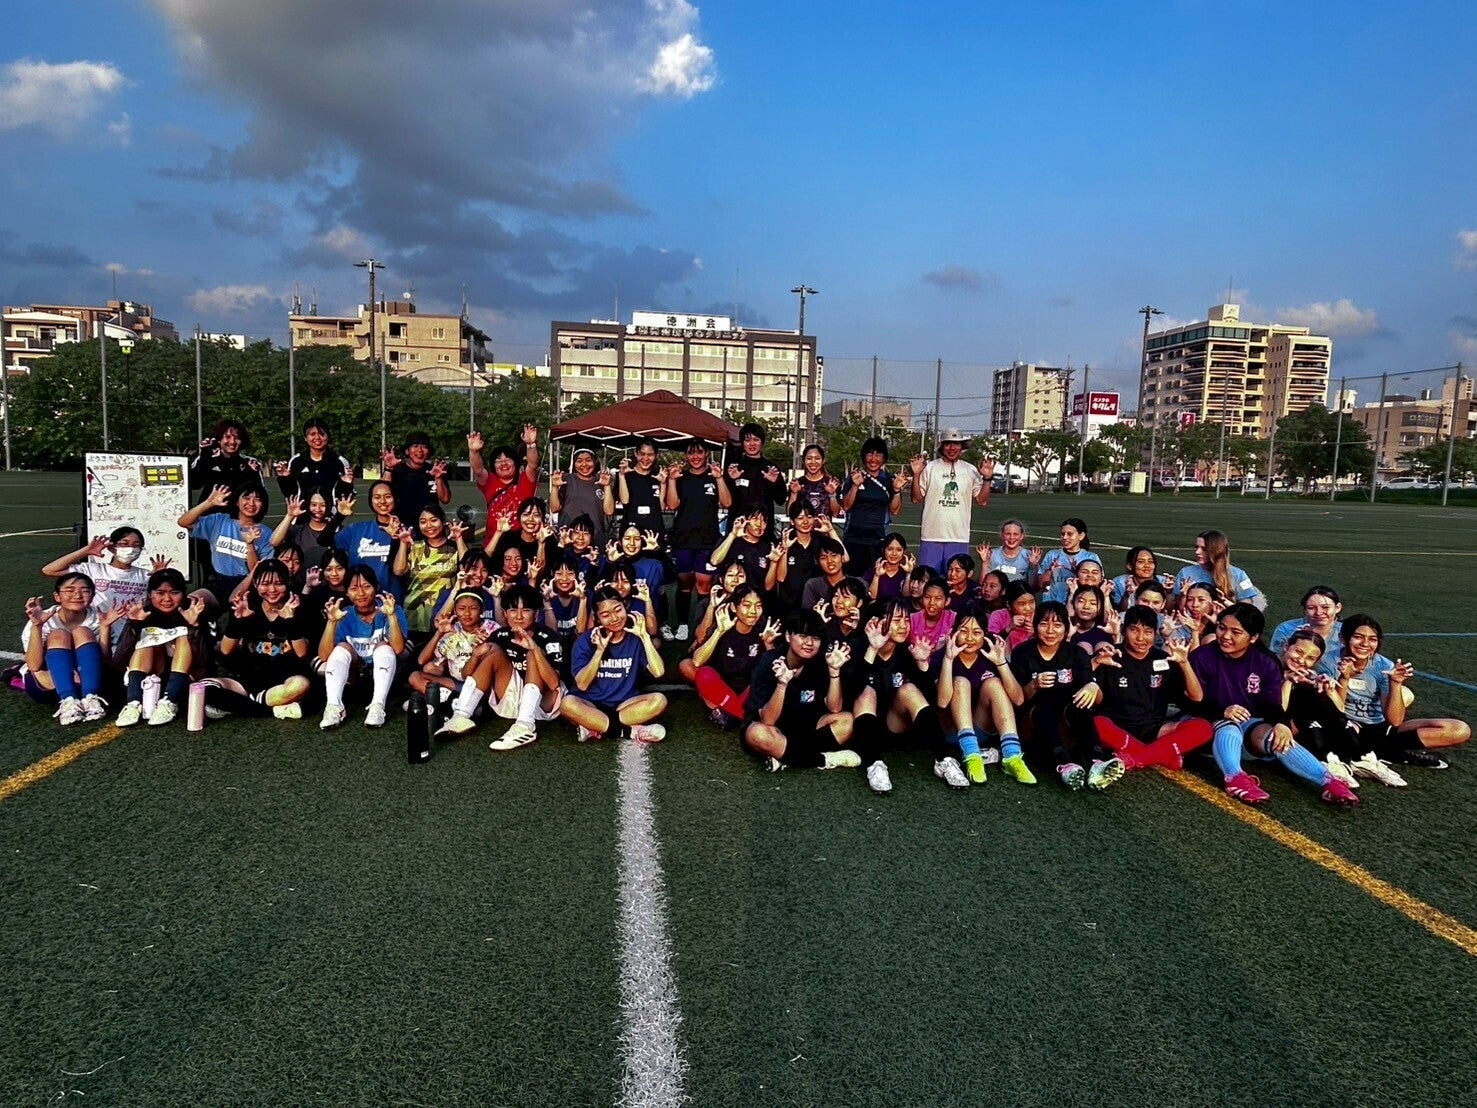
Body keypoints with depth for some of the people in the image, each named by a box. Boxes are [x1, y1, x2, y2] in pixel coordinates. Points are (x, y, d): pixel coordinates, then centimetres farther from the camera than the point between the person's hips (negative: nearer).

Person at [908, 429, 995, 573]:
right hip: (931, 538, -1)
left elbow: (982, 501, 7)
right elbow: (916, 499, 2)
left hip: (959, 539, 2)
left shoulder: (970, 470, 6)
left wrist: (987, 478, -6)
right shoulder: (929, 468, 0)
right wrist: (916, 475, -11)